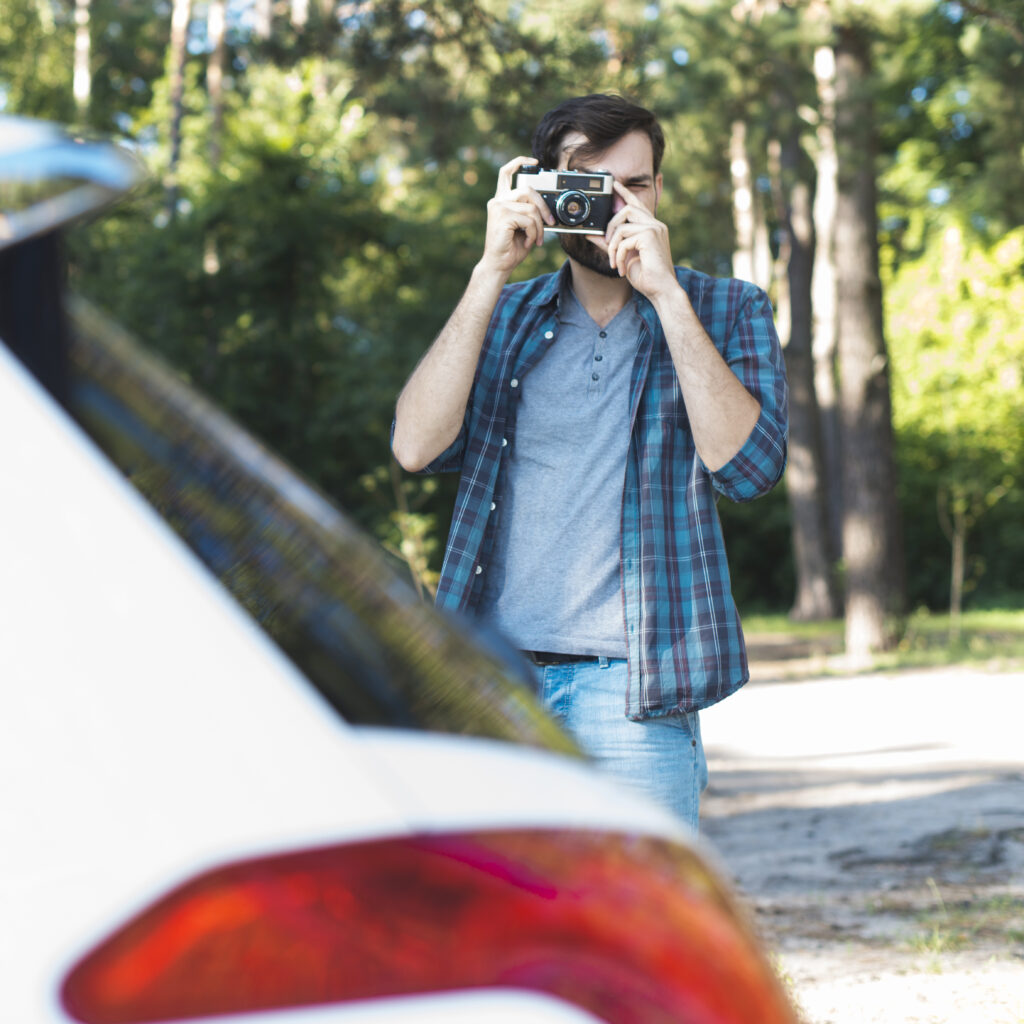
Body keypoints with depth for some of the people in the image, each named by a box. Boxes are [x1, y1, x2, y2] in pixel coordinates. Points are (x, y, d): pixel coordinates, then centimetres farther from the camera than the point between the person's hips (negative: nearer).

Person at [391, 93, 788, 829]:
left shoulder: (724, 311, 8)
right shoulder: (504, 317, 14)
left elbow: (748, 464, -9)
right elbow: (418, 446, -3)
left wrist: (665, 293, -12)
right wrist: (491, 273, -6)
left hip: (634, 690, -2)